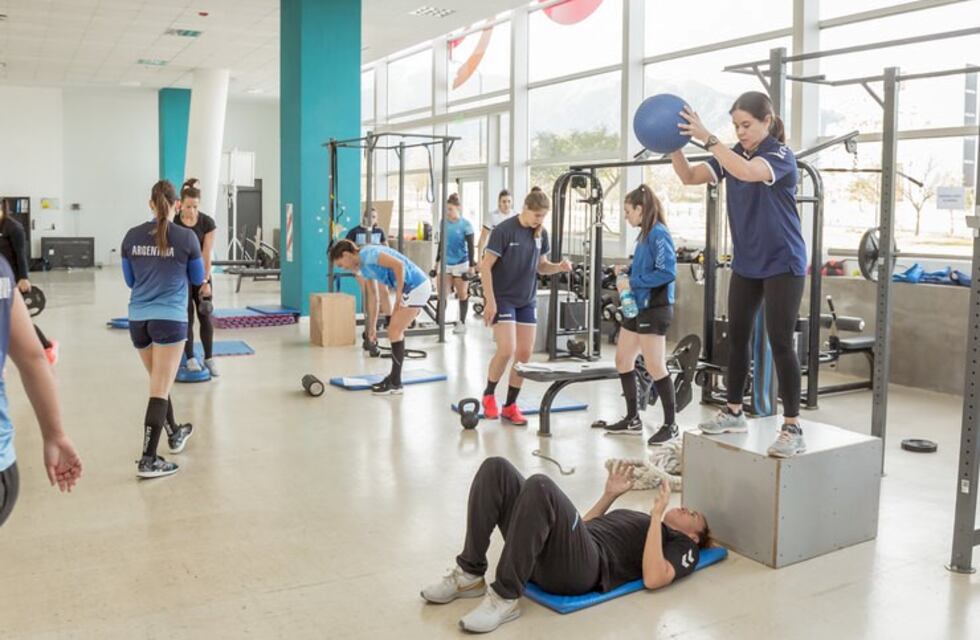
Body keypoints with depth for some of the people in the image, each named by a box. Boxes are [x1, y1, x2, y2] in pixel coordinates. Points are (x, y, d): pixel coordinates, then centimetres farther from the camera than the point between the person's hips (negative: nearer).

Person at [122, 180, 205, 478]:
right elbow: (198, 279, 6)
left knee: (159, 382, 22)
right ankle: (148, 460, -5)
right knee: (160, 390, -3)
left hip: (138, 319, 5)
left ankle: (175, 434, 40)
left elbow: (129, 280, 13)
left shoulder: (132, 236, 2)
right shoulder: (187, 237, -7)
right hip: (170, 319, -4)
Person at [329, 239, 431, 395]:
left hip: (416, 287, -9)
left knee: (394, 332, -6)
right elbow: (372, 297, 21)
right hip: (410, 288, 9)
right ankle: (394, 377, 21)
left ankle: (395, 384, 0)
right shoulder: (364, 267, 15)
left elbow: (398, 264, -24)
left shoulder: (367, 254, -14)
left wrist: (398, 294, -16)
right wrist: (372, 327, 23)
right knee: (396, 331, 13)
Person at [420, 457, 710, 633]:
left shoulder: (683, 546, 17)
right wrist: (610, 495, 31)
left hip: (581, 566, -8)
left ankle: (504, 599, -26)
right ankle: (470, 576, -7)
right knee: (496, 468, -10)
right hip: (544, 557, 8)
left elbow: (653, 578, -7)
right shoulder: (643, 521, 39)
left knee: (540, 486, -36)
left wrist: (657, 513, -4)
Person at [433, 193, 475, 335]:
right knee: (442, 294, -3)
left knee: (462, 295, 8)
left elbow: (470, 247, -7)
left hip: (461, 264, -4)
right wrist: (437, 262, 16)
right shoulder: (444, 222, 3)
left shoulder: (465, 224, -9)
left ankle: (462, 323, 20)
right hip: (446, 264, 4)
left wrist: (471, 266, -11)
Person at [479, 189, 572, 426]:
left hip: (527, 300, 6)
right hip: (502, 298, -6)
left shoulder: (541, 233, 2)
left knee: (525, 354, 3)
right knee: (507, 350, -15)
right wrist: (490, 301, -19)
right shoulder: (504, 230, -16)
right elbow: (485, 266, -15)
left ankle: (510, 405, 15)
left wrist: (559, 266, -10)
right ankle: (489, 395, 9)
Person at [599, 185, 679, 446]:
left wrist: (632, 282, -20)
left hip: (654, 308, -10)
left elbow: (668, 272, -24)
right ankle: (632, 418, 25)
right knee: (622, 361, 14)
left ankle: (670, 425, 6)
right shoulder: (645, 235, 12)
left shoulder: (658, 234, -16)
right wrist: (628, 271, 5)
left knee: (656, 368, -6)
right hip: (638, 307, 10)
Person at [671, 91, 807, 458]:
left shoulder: (781, 155, -14)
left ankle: (793, 428, -3)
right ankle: (733, 412, 24)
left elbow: (748, 172, -35)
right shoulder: (734, 155, 6)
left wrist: (706, 138, -37)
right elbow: (690, 177, -1)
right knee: (736, 336, 11)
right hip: (746, 262, 7)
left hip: (782, 263, -7)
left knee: (780, 342, -9)